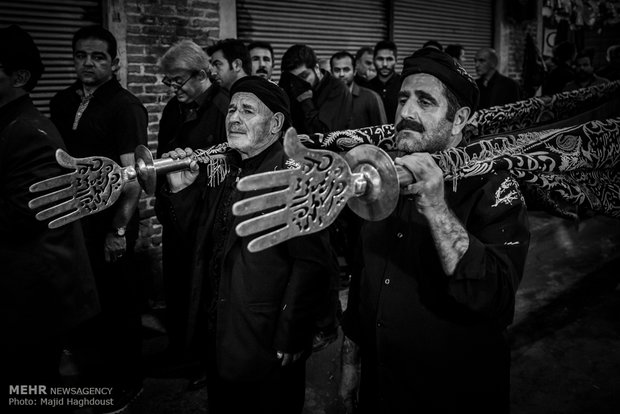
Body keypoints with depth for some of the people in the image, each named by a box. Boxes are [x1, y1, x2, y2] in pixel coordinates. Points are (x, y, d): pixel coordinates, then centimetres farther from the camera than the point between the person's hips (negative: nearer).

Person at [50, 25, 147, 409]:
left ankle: (126, 384, 26)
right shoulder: (63, 102, 9)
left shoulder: (125, 107, -11)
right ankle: (91, 376, 36)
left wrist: (118, 230, -20)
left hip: (109, 226, -6)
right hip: (69, 221, 6)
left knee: (118, 306, 7)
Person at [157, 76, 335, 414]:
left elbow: (311, 262, -23)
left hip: (266, 347, -7)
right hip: (218, 337, 8)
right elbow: (203, 235, 13)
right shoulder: (229, 168, 8)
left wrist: (289, 339, -22)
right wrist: (182, 189, -2)